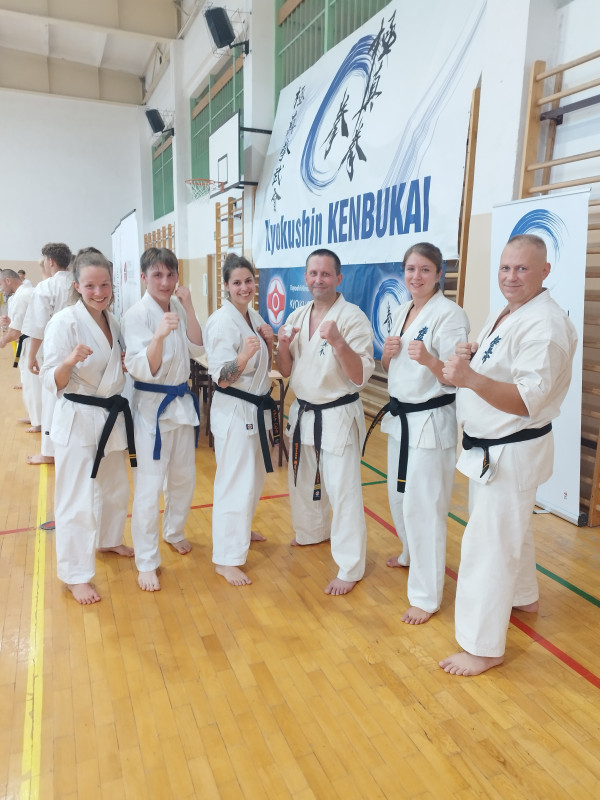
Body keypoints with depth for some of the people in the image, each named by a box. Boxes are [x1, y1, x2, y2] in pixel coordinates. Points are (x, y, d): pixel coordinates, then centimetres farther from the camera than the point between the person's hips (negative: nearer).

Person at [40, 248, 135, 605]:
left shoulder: (112, 321, 5)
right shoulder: (64, 322, -16)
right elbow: (53, 382, -16)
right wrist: (69, 362, -35)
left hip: (112, 415, 7)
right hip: (77, 419, -7)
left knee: (116, 487, 21)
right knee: (77, 500, -1)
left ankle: (109, 541, 45)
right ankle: (76, 575, 15)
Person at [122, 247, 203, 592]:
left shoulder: (178, 307, 3)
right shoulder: (137, 314, -16)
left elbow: (197, 349, -4)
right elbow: (142, 370, -22)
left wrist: (188, 306, -12)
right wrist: (159, 335, -39)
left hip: (182, 401, 7)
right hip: (152, 405, -6)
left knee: (184, 476, 18)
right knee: (149, 485, -3)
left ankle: (174, 531, 42)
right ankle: (147, 562, 12)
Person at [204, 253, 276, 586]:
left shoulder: (254, 316, 8)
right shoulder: (222, 322, -18)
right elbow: (222, 378, -21)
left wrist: (269, 341, -5)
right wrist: (244, 354, -37)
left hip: (257, 408, 9)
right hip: (233, 411, -9)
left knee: (254, 477, 22)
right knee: (235, 484, -4)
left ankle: (240, 530, 44)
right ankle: (226, 559, 10)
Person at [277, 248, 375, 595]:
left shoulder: (353, 317, -14)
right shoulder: (297, 317, 6)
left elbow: (360, 376, -18)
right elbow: (286, 372, 8)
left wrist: (337, 341, -32)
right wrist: (284, 345, -12)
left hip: (338, 416, -7)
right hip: (303, 412, 7)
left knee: (343, 491, -3)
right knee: (303, 481, 22)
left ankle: (350, 568, 13)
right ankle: (311, 533, 48)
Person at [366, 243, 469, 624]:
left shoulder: (450, 314, -14)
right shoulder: (402, 312, 10)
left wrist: (429, 360, -36)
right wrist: (388, 353, -6)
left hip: (432, 421, -8)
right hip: (400, 417, 8)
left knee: (423, 507, -3)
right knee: (399, 496, 21)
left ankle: (427, 596, 13)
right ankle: (412, 554, 48)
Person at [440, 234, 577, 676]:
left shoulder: (545, 324, -22)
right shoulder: (502, 315, 9)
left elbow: (527, 401, -29)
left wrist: (470, 378, -44)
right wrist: (472, 355, -3)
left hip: (512, 452, -10)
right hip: (487, 448, 10)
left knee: (490, 543, -2)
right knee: (511, 528, 26)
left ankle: (483, 647, 15)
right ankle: (523, 596, 51)